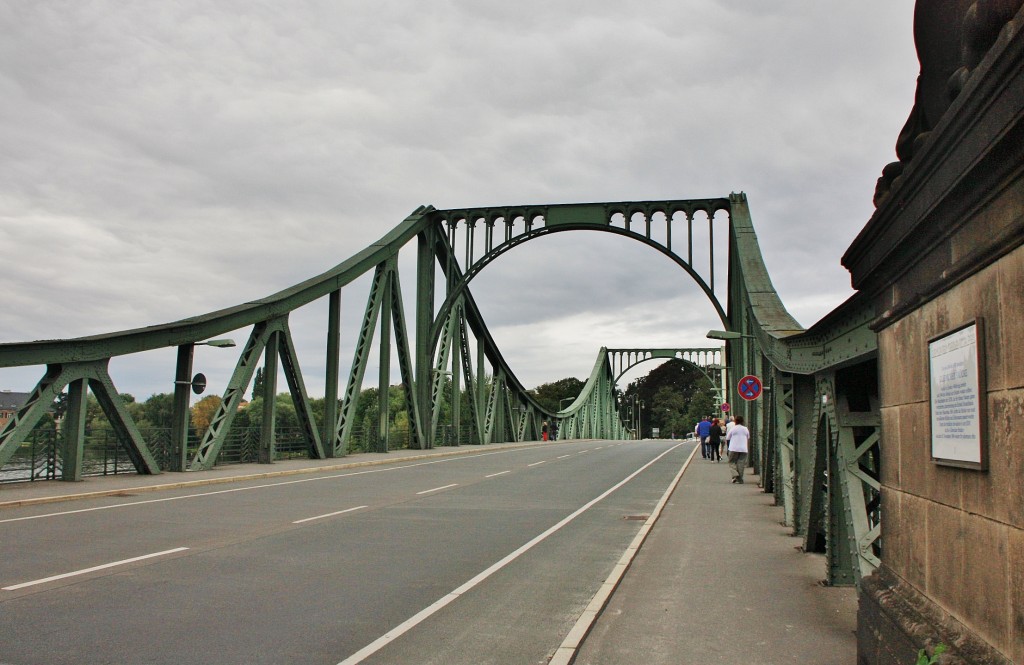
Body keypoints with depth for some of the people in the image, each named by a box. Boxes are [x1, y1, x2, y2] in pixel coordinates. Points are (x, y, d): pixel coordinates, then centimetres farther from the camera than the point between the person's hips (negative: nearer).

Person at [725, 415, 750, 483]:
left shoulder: (733, 429, -4)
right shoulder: (746, 429, 6)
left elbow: (727, 438, 3)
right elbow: (748, 439, 18)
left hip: (734, 449, -3)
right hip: (743, 449, 3)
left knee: (732, 462, 7)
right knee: (741, 463, 6)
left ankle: (735, 474, -15)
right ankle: (740, 479, 5)